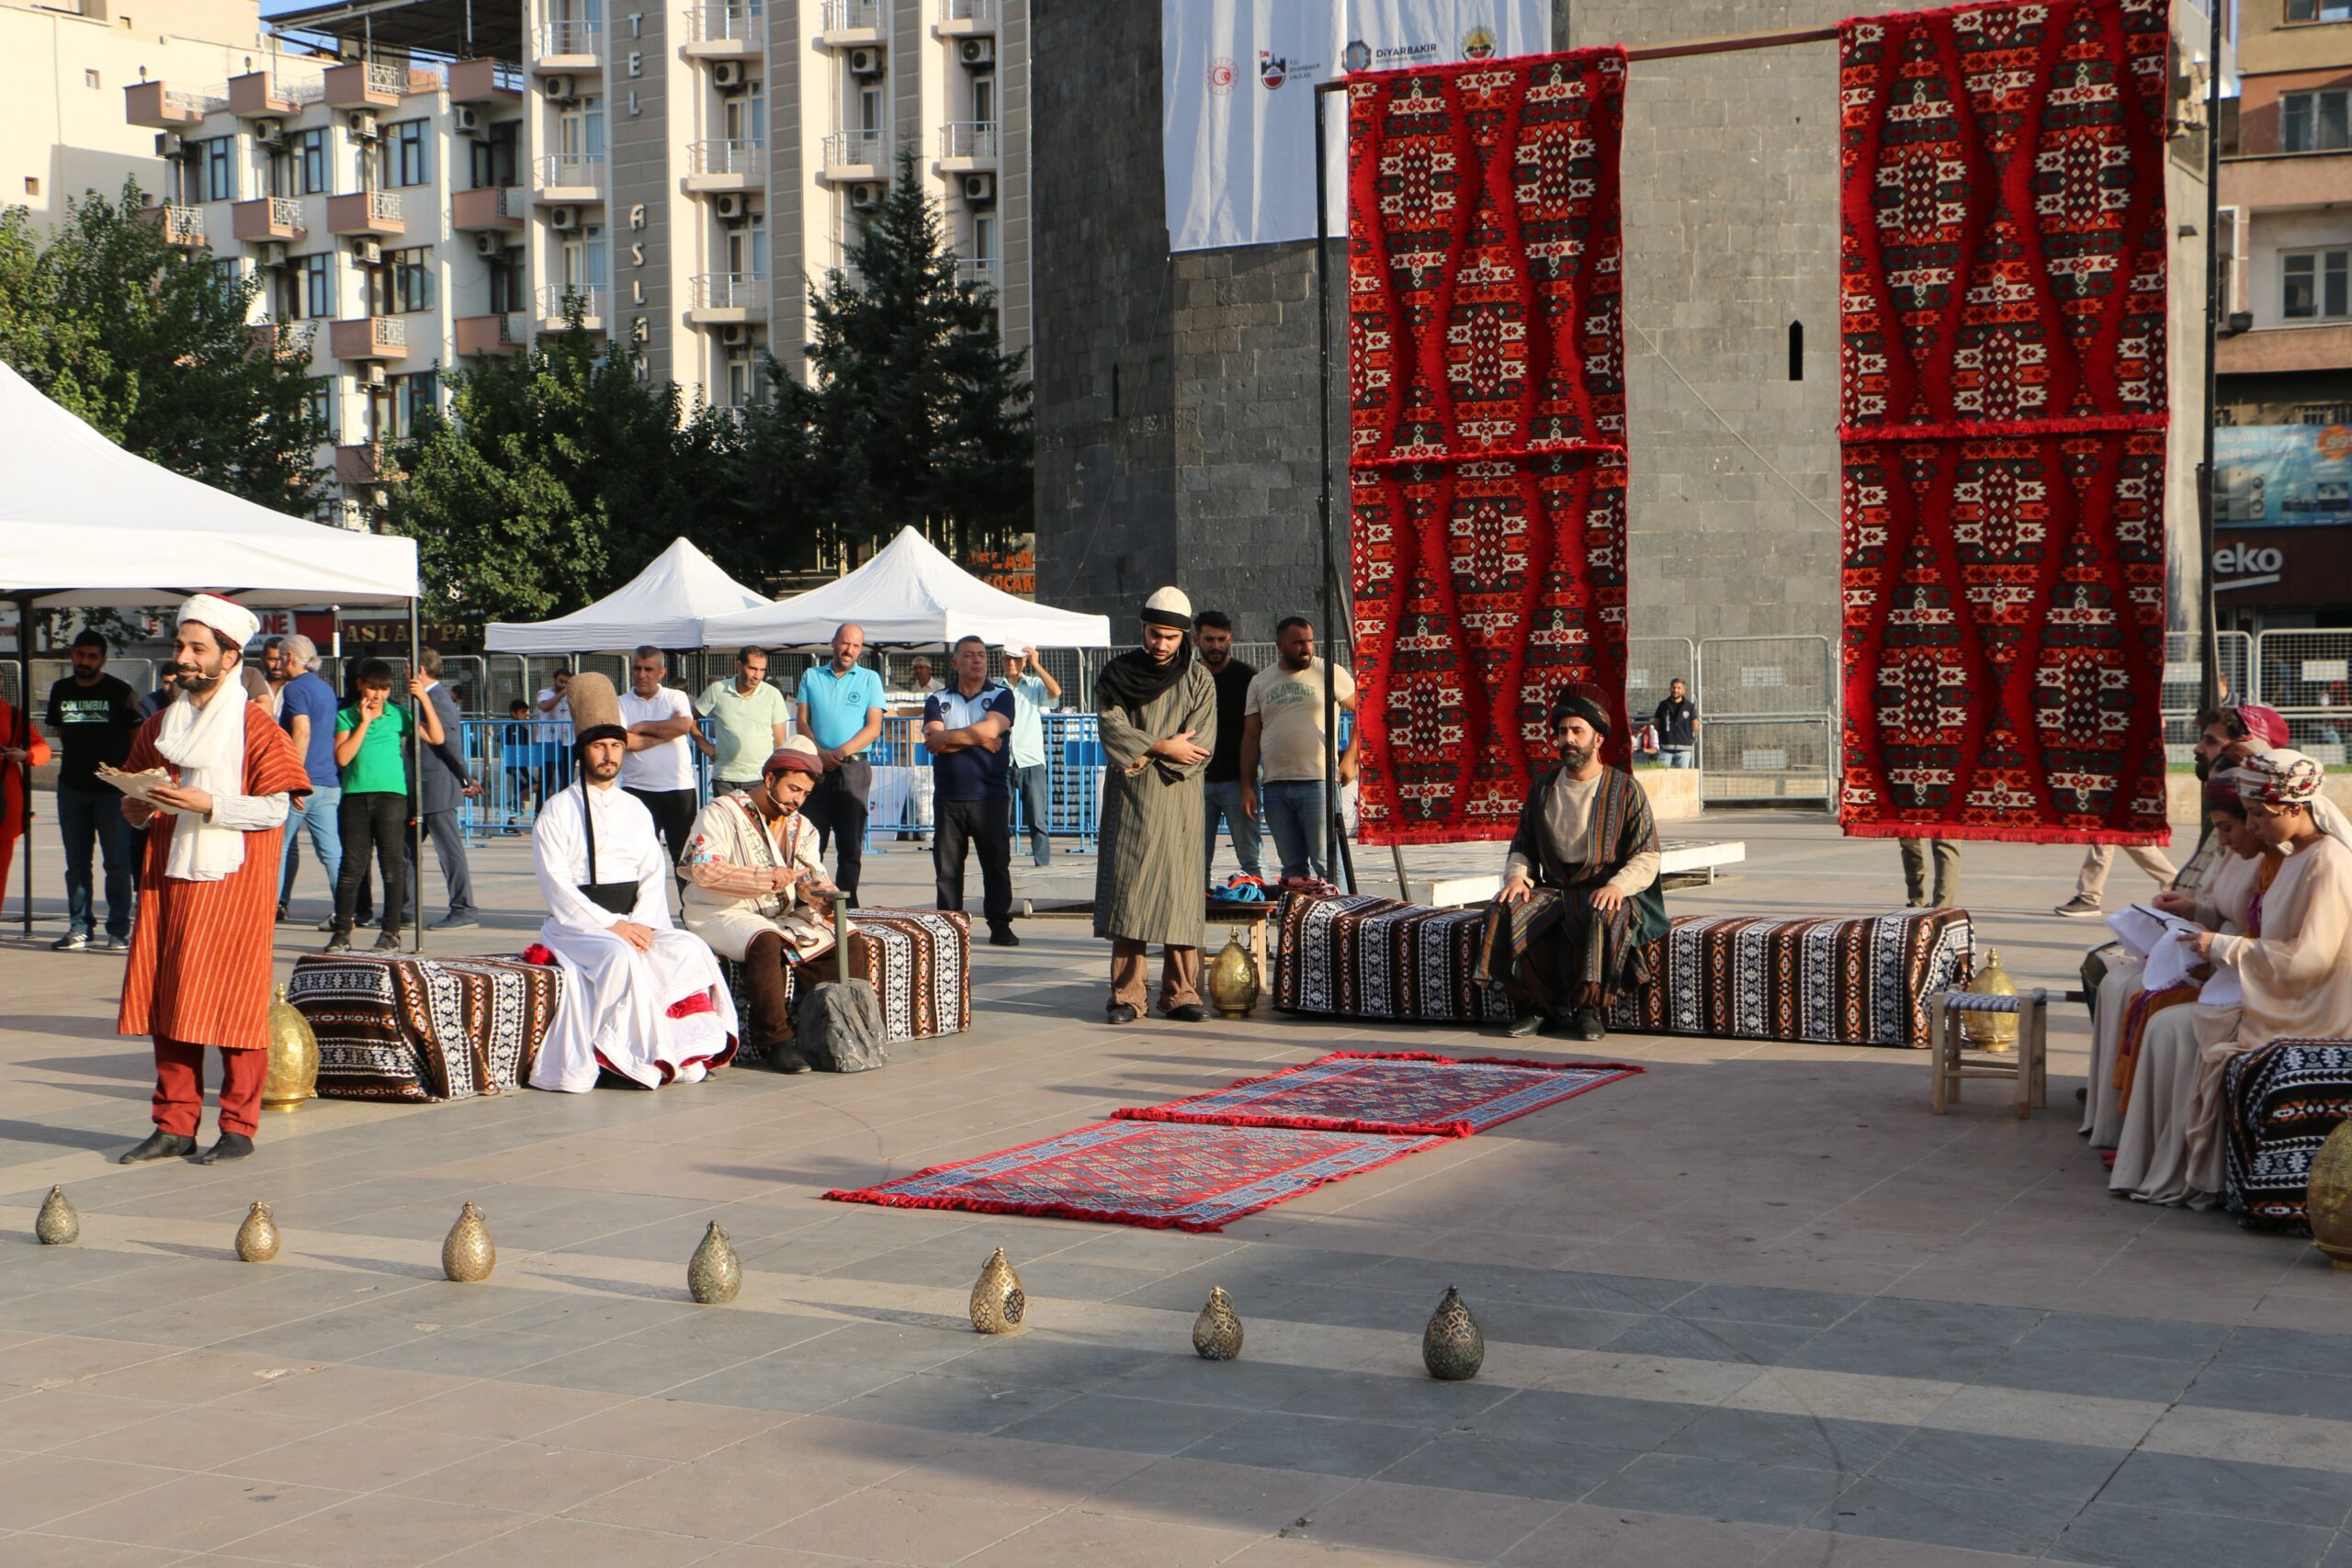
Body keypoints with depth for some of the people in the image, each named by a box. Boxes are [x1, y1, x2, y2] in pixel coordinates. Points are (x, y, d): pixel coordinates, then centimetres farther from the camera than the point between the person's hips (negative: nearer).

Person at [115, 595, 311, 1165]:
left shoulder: (255, 728, -4)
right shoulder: (159, 726, 14)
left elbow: (273, 809, -9)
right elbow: (136, 807, 21)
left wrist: (209, 805, -20)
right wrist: (137, 809, -1)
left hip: (232, 880, -6)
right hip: (166, 880, 6)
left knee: (232, 1002, -4)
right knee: (166, 1000, 4)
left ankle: (239, 1127, 3)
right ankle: (175, 1125, 11)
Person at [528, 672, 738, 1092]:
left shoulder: (636, 811, 17)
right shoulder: (557, 813, 0)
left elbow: (654, 875, 9)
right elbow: (556, 886, -9)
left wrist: (642, 924, -11)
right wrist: (611, 926, -18)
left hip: (634, 922, 5)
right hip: (578, 926, -5)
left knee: (690, 948, -22)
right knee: (621, 957, -35)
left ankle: (688, 1051, -24)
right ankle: (644, 1058, -31)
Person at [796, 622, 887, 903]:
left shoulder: (870, 679, 8)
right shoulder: (811, 676, 13)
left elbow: (874, 728, 0)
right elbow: (803, 722, 7)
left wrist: (842, 751, -14)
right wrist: (820, 753, -11)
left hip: (853, 768, -1)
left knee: (851, 844, -1)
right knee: (811, 842, 0)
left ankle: (846, 908, 1)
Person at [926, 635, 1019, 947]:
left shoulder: (1001, 695, 6)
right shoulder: (938, 700, 11)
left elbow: (989, 730, -12)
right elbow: (933, 741, -5)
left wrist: (946, 738, -5)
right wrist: (979, 739, -8)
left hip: (991, 795, -2)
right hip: (949, 796, 2)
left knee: (996, 863, 0)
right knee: (947, 866, 3)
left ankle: (1000, 926, 6)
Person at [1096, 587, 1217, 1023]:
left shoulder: (1198, 680, 6)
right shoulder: (1116, 674, 8)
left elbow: (1201, 746, -4)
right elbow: (1113, 730, -5)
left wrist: (1145, 756, -10)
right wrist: (1163, 747, -11)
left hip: (1178, 799, 0)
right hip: (1129, 800, 0)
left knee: (1179, 892, -3)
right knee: (1127, 891, -5)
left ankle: (1180, 994, 1)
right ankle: (1126, 995, -4)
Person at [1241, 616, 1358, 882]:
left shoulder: (1329, 673, 3)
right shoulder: (1260, 682, 13)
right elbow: (1250, 736, 13)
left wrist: (1349, 758, -5)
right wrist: (1247, 787, 6)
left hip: (1317, 782, -4)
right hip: (1275, 787, 4)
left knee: (1326, 864, -8)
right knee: (1292, 866, 9)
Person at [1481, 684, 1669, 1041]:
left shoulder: (1624, 789, -1)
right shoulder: (1543, 788, 13)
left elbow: (1647, 857, -5)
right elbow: (1522, 847, 18)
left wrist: (1618, 885, -25)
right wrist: (1517, 876, -5)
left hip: (1604, 893, -4)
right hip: (1553, 891, 4)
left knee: (1605, 918, -40)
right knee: (1505, 912, -25)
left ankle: (1590, 1008, -26)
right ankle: (1536, 1004, -16)